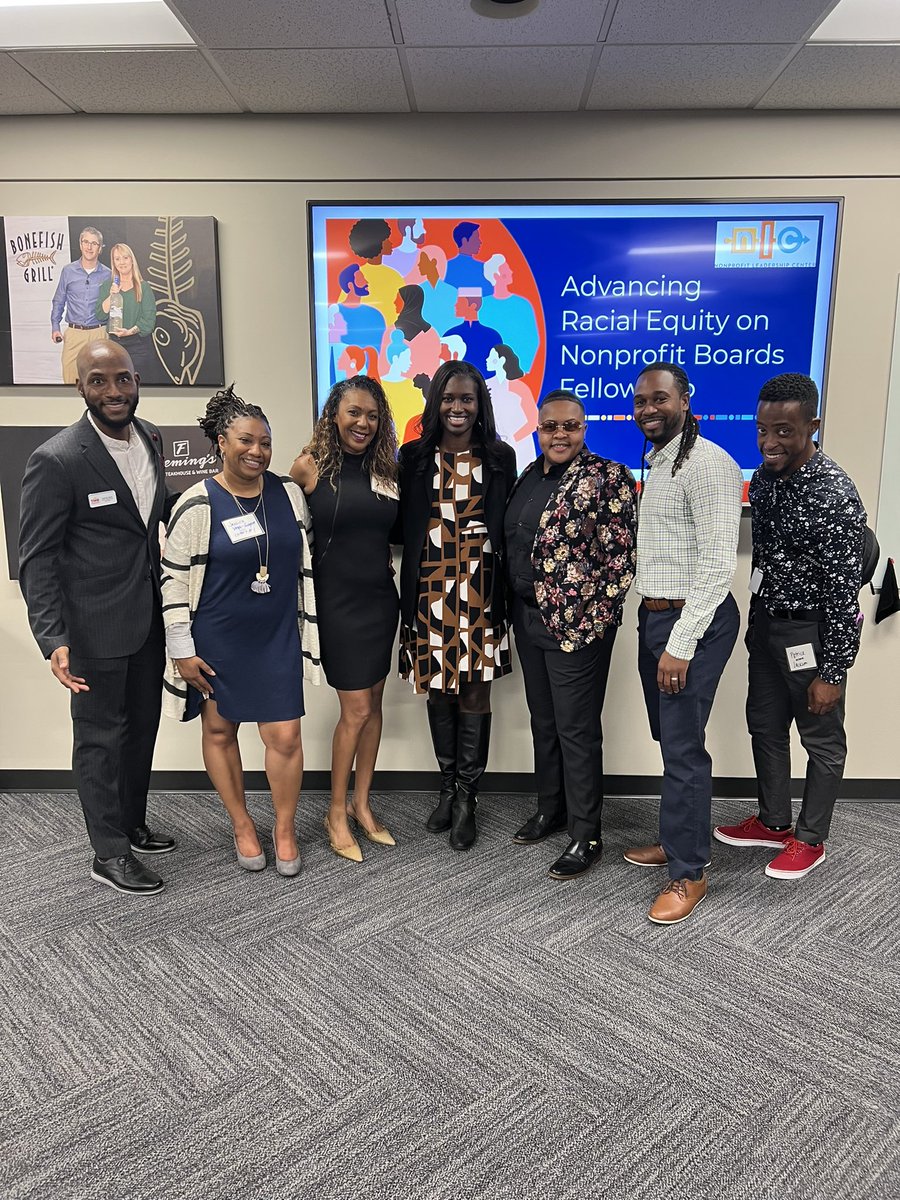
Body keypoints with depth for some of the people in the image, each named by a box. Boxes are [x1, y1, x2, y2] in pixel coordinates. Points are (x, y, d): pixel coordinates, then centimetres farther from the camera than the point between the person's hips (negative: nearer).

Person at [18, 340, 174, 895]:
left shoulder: (150, 437, 3)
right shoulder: (57, 460, -18)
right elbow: (37, 558, -16)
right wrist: (54, 639, -23)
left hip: (150, 619, 7)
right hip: (96, 626, -7)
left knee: (143, 727, 20)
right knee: (100, 736, 7)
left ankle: (132, 825, 40)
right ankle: (109, 853, 24)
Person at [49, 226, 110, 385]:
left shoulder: (107, 274, 4)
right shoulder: (68, 271, 5)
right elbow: (58, 301, 11)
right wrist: (55, 327, 3)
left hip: (99, 333, 0)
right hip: (73, 333, 0)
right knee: (69, 377, -2)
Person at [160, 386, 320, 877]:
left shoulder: (288, 492, 0)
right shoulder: (198, 504, -11)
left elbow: (304, 562, 10)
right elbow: (174, 577, -8)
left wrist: (308, 625, 11)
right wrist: (182, 649, -9)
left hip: (278, 637, 2)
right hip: (217, 641, -2)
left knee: (284, 736, 0)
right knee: (219, 729, 12)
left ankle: (284, 829, 23)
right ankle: (241, 824, 34)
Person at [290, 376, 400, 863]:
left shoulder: (384, 468, 6)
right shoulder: (310, 466, -7)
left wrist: (379, 559, 1)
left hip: (381, 599, 5)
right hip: (338, 601, -5)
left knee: (374, 703, 11)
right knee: (356, 709, -2)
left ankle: (361, 805, 26)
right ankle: (336, 813, 17)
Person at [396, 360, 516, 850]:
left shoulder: (500, 457, 4)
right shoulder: (413, 456, 4)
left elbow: (509, 527, 4)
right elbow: (400, 526, 5)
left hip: (479, 592, -1)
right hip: (430, 591, 1)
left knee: (474, 692, 3)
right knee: (439, 691, 10)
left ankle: (466, 798, 17)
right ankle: (449, 787, 28)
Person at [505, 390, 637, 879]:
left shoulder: (607, 477, -11)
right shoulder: (528, 476, 11)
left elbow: (620, 557, -14)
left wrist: (591, 618, -16)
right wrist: (518, 608, 13)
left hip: (577, 623, -7)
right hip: (528, 618, 7)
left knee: (576, 729, 1)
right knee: (542, 721, 18)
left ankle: (586, 836, 15)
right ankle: (550, 810, 35)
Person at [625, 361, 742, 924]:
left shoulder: (708, 463, -15)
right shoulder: (656, 463, 15)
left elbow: (718, 564, -20)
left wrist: (682, 644, -21)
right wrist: (654, 626, 12)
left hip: (694, 622, -9)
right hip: (654, 617, 9)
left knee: (683, 746, -3)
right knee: (670, 739, 16)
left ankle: (690, 872, 11)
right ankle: (679, 838, 31)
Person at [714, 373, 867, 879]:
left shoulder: (835, 495, -23)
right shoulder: (764, 477, 1)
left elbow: (844, 592, -21)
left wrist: (833, 673, -19)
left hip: (811, 631, -8)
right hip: (766, 622, 8)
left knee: (821, 739, 11)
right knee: (765, 726, 19)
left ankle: (810, 839, 28)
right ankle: (773, 822, 37)